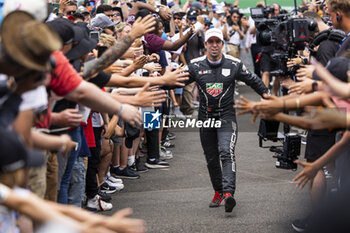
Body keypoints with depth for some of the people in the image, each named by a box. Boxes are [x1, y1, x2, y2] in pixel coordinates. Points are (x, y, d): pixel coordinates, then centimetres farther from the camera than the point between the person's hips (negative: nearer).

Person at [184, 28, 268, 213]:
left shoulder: (234, 64, -1)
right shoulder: (196, 66, 0)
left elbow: (253, 81, 11)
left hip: (226, 116, -3)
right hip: (205, 117, 3)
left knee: (227, 153, -21)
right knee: (211, 159, 10)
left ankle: (228, 192, -31)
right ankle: (218, 192, 27)